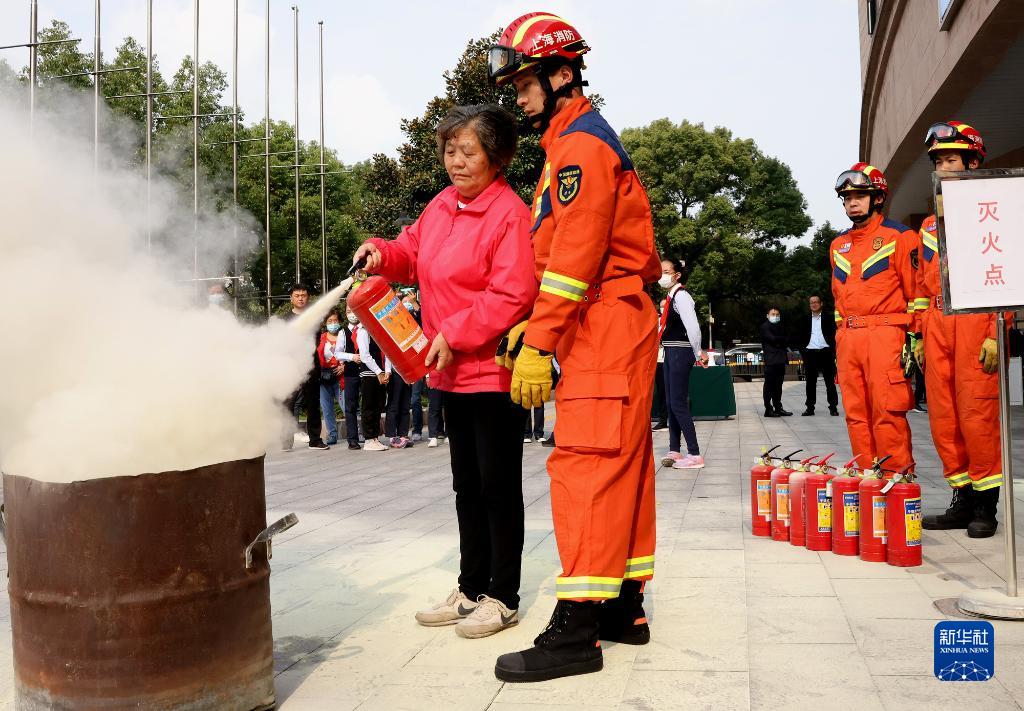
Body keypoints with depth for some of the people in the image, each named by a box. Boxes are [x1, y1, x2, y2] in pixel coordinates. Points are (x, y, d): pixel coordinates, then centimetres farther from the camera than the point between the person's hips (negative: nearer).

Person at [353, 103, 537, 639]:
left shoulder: (509, 213, -15)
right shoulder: (441, 205, 11)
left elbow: (511, 295, -21)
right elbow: (414, 253, 25)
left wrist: (455, 334, -21)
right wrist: (382, 253, 4)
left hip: (495, 370, -9)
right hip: (452, 371, 9)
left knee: (498, 485, 1)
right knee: (466, 484, 16)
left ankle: (503, 598, 15)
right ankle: (471, 590, 30)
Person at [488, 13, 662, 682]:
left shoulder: (580, 143, -9)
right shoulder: (584, 140, 24)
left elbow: (574, 255, -19)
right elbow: (559, 255, 21)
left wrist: (539, 346, -20)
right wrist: (535, 328, 12)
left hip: (606, 326, -11)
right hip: (614, 326, 11)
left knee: (586, 463, -12)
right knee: (621, 464, 11)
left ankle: (578, 629, -10)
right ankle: (624, 605, 19)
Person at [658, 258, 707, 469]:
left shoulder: (681, 296, -15)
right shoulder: (669, 297, 15)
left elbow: (693, 327, -22)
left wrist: (697, 353, -13)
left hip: (680, 353, -10)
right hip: (670, 352, 10)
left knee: (678, 404, -9)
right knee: (671, 403, 12)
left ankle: (694, 455, -6)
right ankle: (674, 451, 19)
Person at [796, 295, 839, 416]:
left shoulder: (828, 319, 7)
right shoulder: (805, 320, 14)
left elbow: (834, 335, 5)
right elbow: (799, 337, 15)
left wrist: (833, 350, -5)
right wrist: (802, 350, 2)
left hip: (825, 352, -2)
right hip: (810, 353, 2)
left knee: (830, 381, -1)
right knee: (810, 382, 4)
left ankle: (833, 407, 1)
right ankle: (810, 407, 8)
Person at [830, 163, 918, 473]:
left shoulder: (899, 236, 1)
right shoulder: (838, 245, 20)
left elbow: (915, 290, -2)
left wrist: (914, 338, -9)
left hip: (885, 334, -6)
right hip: (848, 338, 6)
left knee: (887, 412, -9)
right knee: (856, 414, 5)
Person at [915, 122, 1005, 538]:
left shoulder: (991, 213, 4)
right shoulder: (929, 226, 21)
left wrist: (996, 333, -13)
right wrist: (920, 336, 14)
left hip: (975, 320, -6)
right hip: (936, 325, 6)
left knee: (977, 413, -8)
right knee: (942, 416, 4)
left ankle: (986, 506, 1)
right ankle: (963, 501, 13)